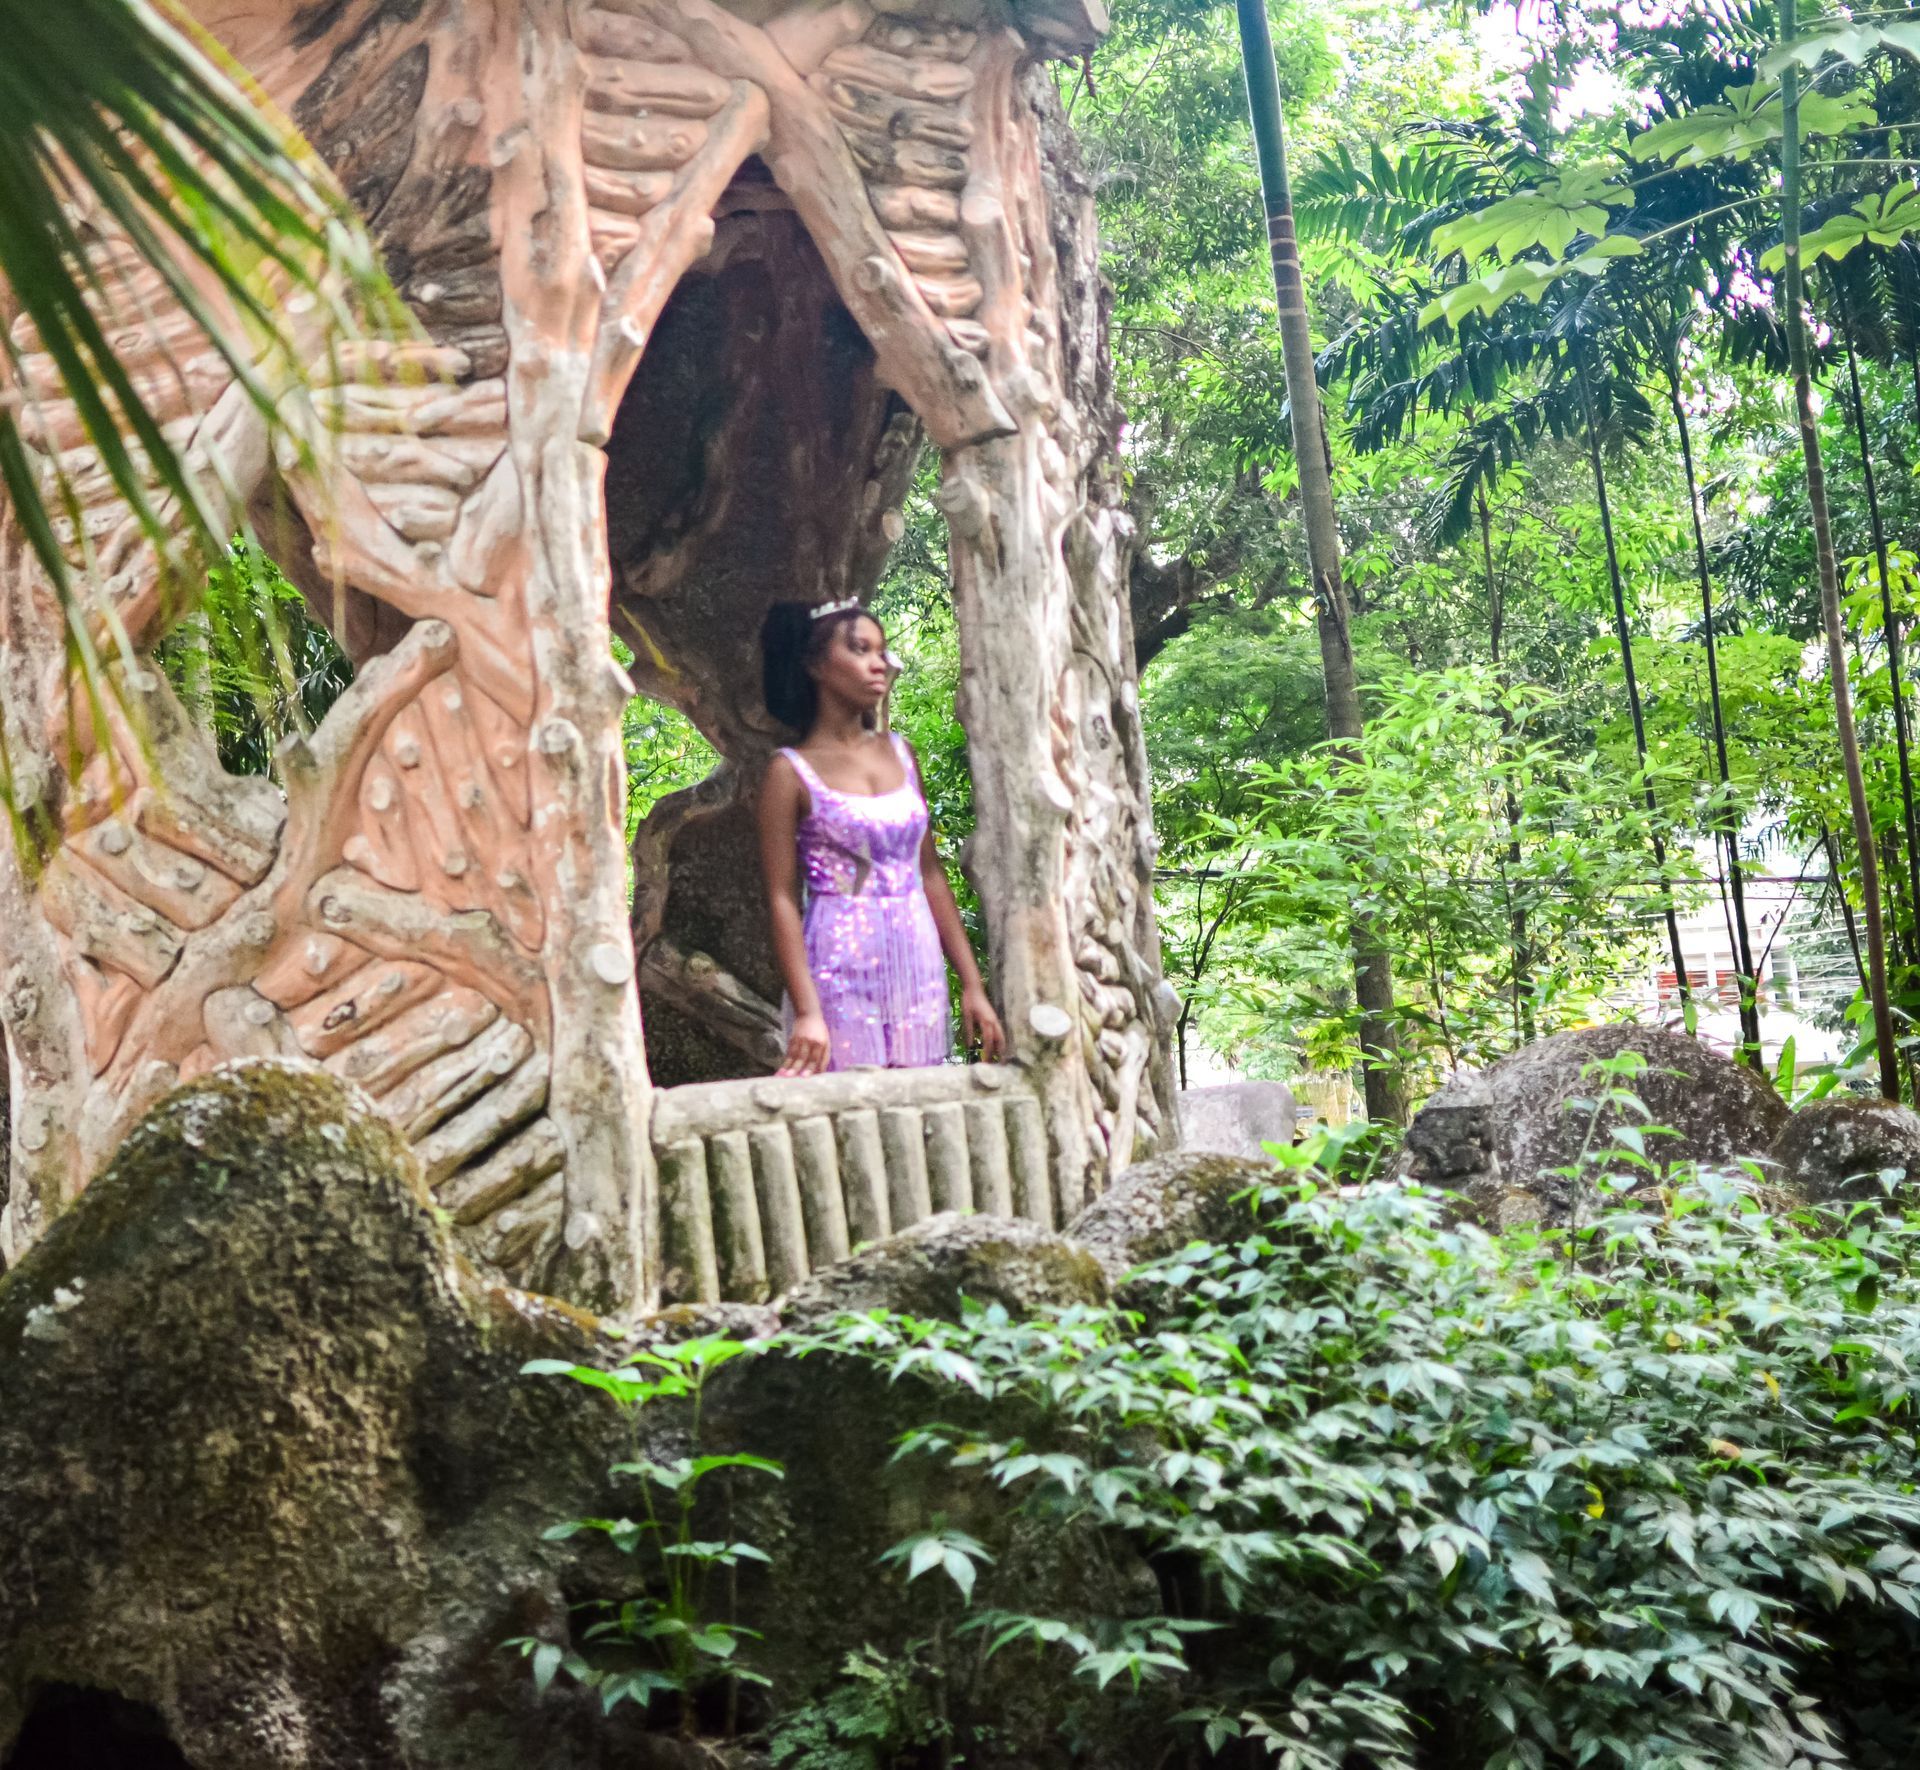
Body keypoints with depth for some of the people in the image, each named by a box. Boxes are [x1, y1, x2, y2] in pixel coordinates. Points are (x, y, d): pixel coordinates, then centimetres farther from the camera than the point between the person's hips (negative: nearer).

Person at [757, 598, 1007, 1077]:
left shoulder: (901, 754, 12)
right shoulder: (792, 772, -3)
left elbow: (930, 872, 13)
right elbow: (782, 899, -7)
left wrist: (972, 984, 8)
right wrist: (807, 1012, -16)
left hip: (918, 966, 5)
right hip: (842, 971, -5)